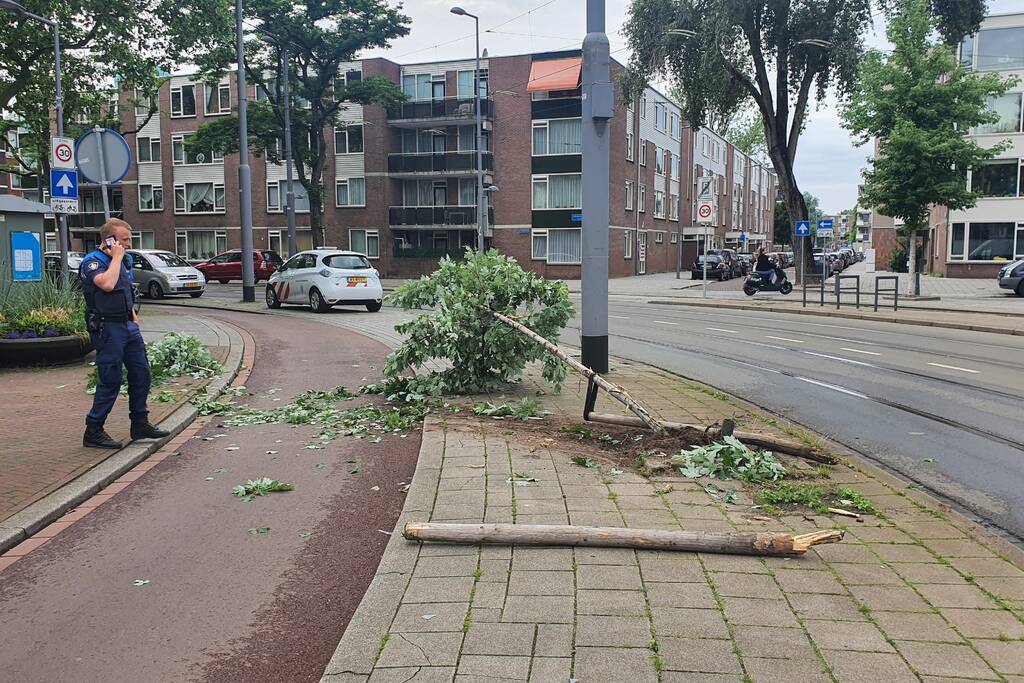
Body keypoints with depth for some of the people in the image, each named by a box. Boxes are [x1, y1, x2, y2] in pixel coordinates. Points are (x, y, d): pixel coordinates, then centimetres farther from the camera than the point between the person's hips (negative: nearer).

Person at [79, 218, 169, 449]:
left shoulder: (125, 259, 15)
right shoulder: (92, 262, -11)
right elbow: (107, 284, -30)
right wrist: (116, 257, -18)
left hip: (128, 326, 8)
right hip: (107, 328, -8)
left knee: (141, 374, 10)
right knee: (111, 381, -7)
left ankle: (140, 423, 21)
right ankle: (93, 431, 3)